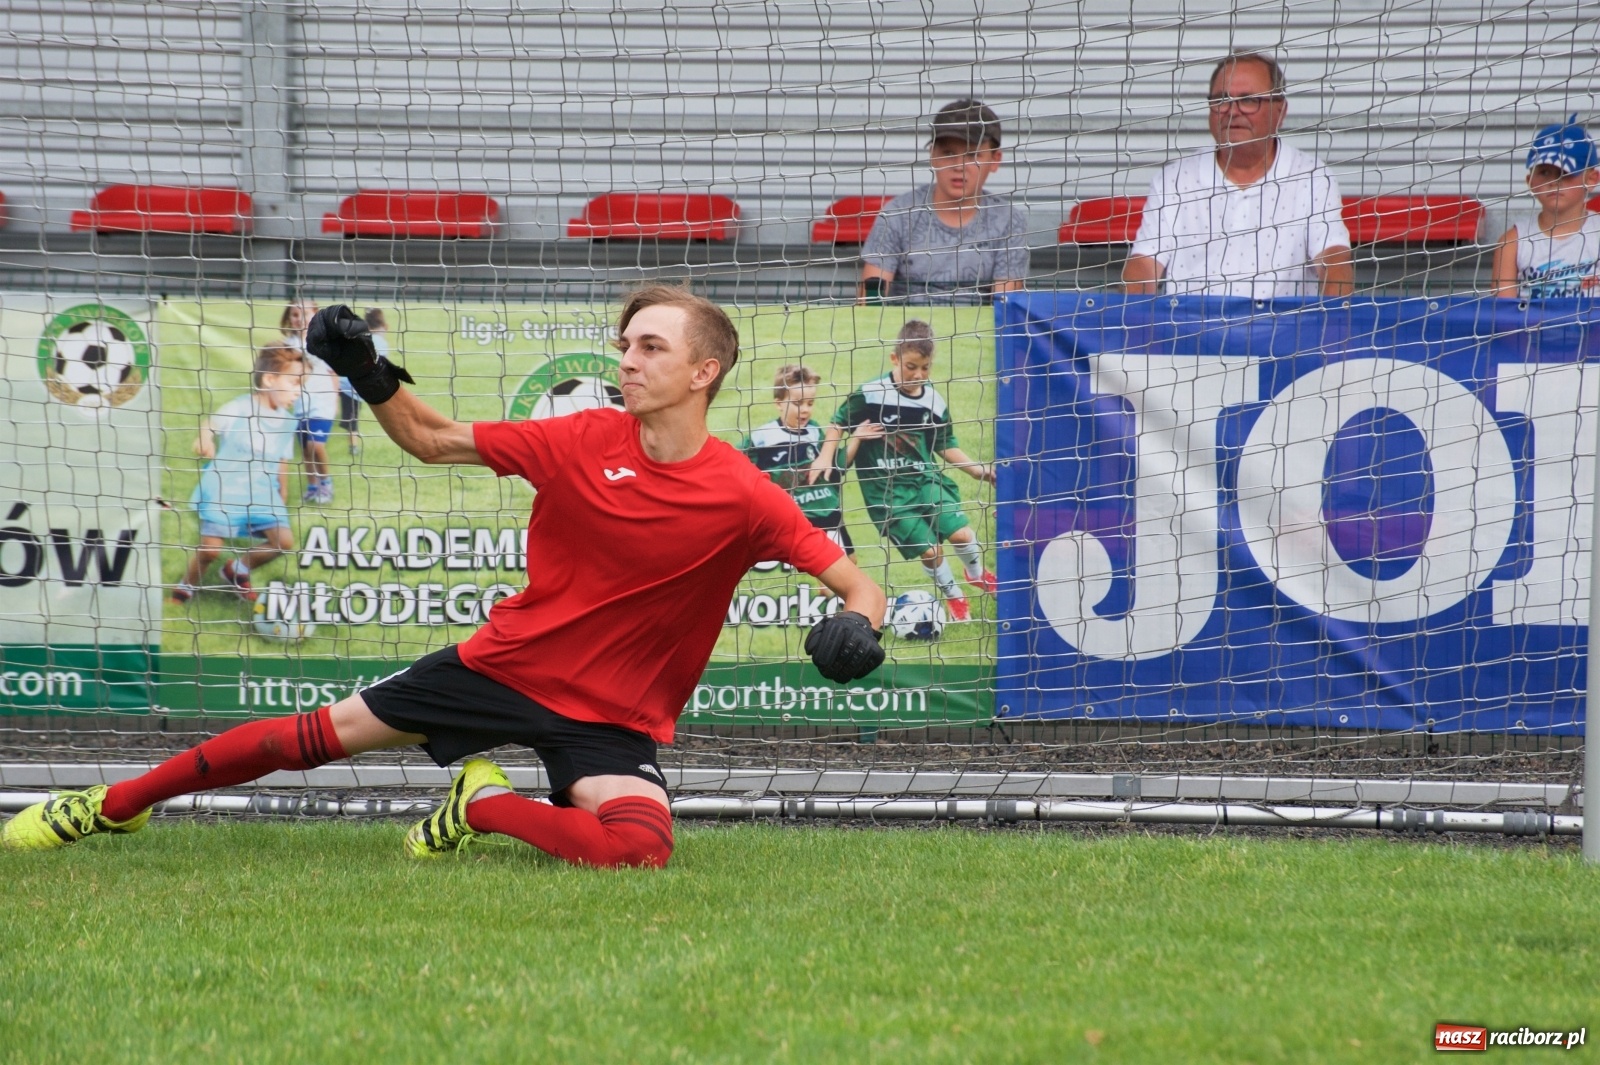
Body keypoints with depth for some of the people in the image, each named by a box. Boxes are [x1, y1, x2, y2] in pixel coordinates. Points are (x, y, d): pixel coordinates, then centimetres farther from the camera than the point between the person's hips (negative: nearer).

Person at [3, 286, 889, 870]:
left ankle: (484, 806, -5)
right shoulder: (584, 441, -7)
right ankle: (111, 806, 22)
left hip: (615, 716, -2)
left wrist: (857, 623, -37)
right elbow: (432, 441, 4)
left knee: (638, 852, -32)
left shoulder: (741, 497, -16)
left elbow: (853, 584, -14)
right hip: (509, 660, 2)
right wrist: (369, 377, -12)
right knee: (316, 735, 4)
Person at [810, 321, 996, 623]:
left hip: (926, 478, 3)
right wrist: (825, 459, -4)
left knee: (961, 533, -13)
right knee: (929, 550, -9)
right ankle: (953, 598, 20)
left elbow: (945, 446, 12)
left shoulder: (934, 402, 0)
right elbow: (839, 422, 2)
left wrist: (977, 469, 5)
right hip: (888, 489, -3)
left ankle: (976, 574, 22)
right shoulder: (870, 395, -12)